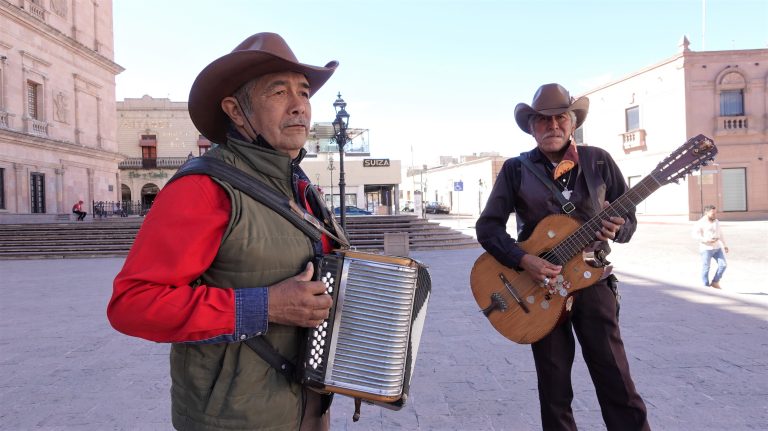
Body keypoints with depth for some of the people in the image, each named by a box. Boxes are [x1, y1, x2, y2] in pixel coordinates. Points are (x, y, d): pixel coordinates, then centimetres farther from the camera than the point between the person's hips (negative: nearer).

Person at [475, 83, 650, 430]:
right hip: (539, 285, -1)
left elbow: (628, 216, 9)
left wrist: (617, 229, -15)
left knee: (616, 382, 1)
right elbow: (487, 227, -4)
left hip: (592, 280, 1)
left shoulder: (598, 161, 5)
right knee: (554, 391, 8)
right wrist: (524, 260, -18)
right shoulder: (515, 169, 0)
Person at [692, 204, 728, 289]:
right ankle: (706, 286, 10)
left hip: (717, 248, 6)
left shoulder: (716, 221, 13)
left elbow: (720, 234, 23)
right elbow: (695, 235, -17)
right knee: (706, 268, -1)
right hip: (706, 248, -6)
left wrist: (724, 245, 22)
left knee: (723, 264, -2)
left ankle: (715, 282, 13)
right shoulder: (700, 223, -9)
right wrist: (707, 240, -25)